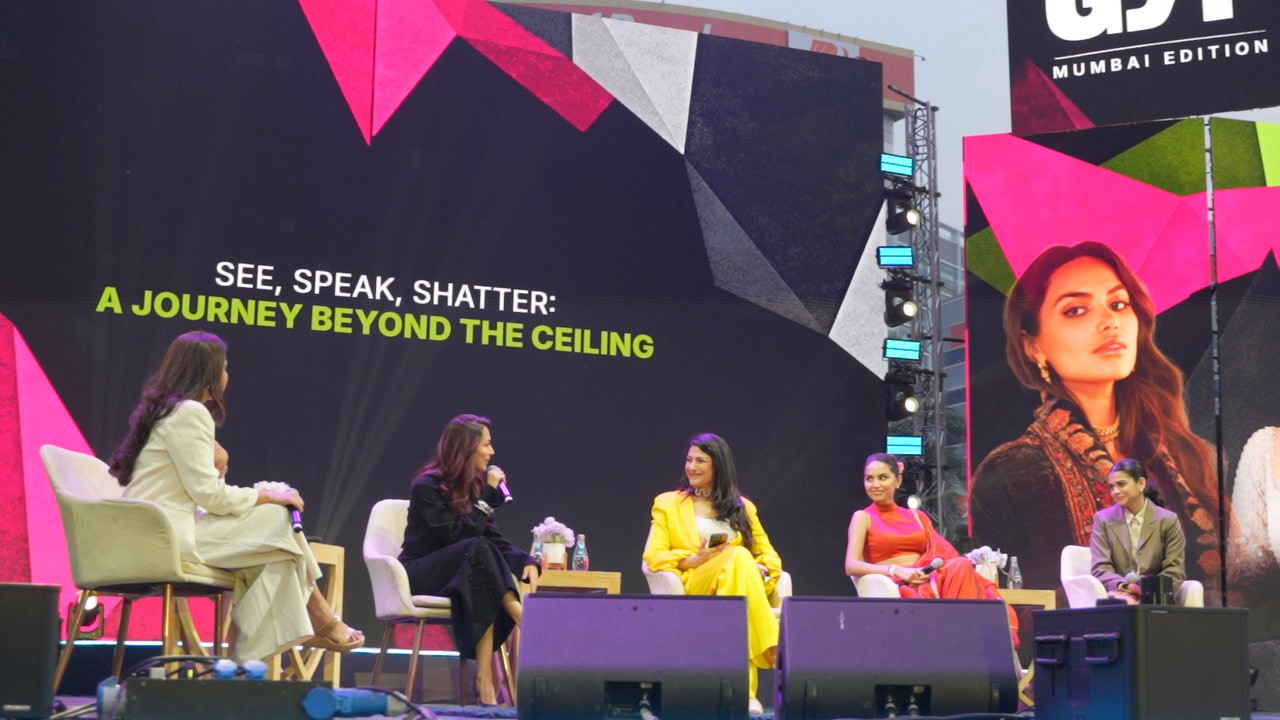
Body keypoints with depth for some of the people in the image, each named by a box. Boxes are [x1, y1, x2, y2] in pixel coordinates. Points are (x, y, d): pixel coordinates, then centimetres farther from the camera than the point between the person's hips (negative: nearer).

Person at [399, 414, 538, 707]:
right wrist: (488, 496, -18)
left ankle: (486, 680, -42)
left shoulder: (473, 485, 10)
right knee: (477, 549, -34)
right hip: (420, 575, -6)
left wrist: (526, 561, -14)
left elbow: (494, 538, 4)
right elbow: (457, 535, -21)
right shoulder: (427, 487, -11)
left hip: (464, 578, 6)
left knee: (487, 595, -31)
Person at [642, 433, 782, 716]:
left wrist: (761, 571, -9)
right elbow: (653, 557, 5)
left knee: (740, 561, -37)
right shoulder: (667, 503, 18)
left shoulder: (743, 507, 25)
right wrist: (694, 560, -12)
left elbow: (769, 555, 15)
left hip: (740, 586, 2)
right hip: (691, 591, -2)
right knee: (738, 556, -36)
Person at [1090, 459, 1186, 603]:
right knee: (1123, 603, -38)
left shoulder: (1168, 521, 7)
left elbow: (1175, 572, 3)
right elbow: (1101, 568, 2)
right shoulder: (1103, 519, 10)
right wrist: (1126, 586, -19)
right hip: (1120, 594, -1)